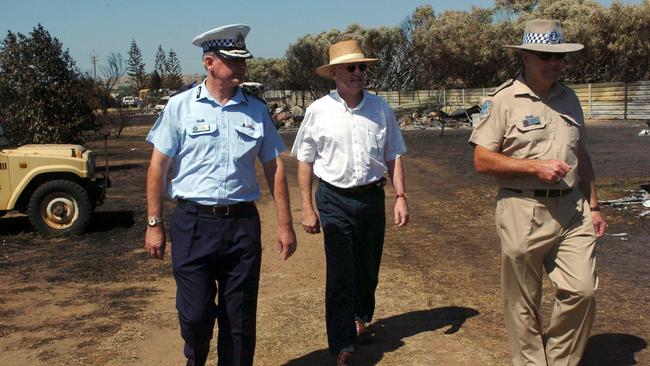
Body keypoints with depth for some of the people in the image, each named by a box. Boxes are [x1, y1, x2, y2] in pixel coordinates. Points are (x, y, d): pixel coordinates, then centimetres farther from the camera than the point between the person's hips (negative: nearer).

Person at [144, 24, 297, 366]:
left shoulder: (256, 110, 7)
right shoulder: (180, 106, 0)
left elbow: (274, 168, 10)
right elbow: (158, 166, 1)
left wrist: (284, 224, 7)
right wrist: (154, 224, -2)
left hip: (243, 223, 2)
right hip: (193, 223, -2)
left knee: (241, 318, 8)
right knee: (195, 314, 2)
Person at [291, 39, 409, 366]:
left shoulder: (381, 109, 3)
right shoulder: (318, 111, -4)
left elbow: (393, 156, 9)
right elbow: (305, 161, 1)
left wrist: (400, 197, 2)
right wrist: (307, 208, -2)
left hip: (372, 196, 3)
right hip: (334, 200, -3)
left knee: (368, 268, 17)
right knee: (339, 275, -5)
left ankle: (360, 319, 44)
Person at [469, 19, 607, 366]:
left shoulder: (568, 99, 13)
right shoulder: (502, 100, -5)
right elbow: (482, 160, -10)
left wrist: (593, 205, 20)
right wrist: (536, 166, -16)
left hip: (572, 210, 5)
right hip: (523, 211, -5)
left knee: (582, 290, -2)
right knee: (522, 303, 5)